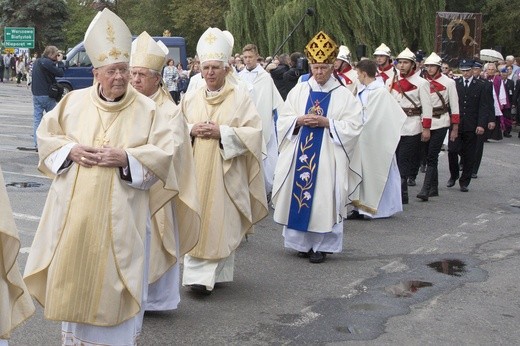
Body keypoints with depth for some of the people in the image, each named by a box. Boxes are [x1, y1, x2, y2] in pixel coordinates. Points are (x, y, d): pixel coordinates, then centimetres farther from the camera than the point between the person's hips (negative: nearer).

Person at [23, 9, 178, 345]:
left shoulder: (147, 109, -3)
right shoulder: (74, 101, 4)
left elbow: (164, 153, -6)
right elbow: (46, 135, 10)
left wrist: (125, 158, -19)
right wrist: (71, 149, -9)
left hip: (119, 213, -2)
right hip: (74, 208, 3)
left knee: (114, 276, 4)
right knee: (72, 270, 11)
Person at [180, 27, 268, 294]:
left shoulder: (240, 96, 0)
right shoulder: (190, 98, 11)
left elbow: (253, 132, -6)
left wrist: (222, 132, -15)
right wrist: (192, 130, -7)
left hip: (225, 170, -3)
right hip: (195, 170, 3)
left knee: (220, 222, -4)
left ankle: (209, 273, 2)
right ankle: (199, 274, 8)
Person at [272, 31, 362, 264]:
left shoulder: (344, 95, 1)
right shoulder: (298, 91, 9)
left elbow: (353, 127, -5)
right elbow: (283, 120, 8)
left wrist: (327, 122, -16)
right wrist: (299, 120, -12)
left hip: (328, 158, -3)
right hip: (299, 155, 3)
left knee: (323, 198, -2)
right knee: (297, 194, 4)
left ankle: (321, 245, 8)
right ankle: (302, 241, 17)